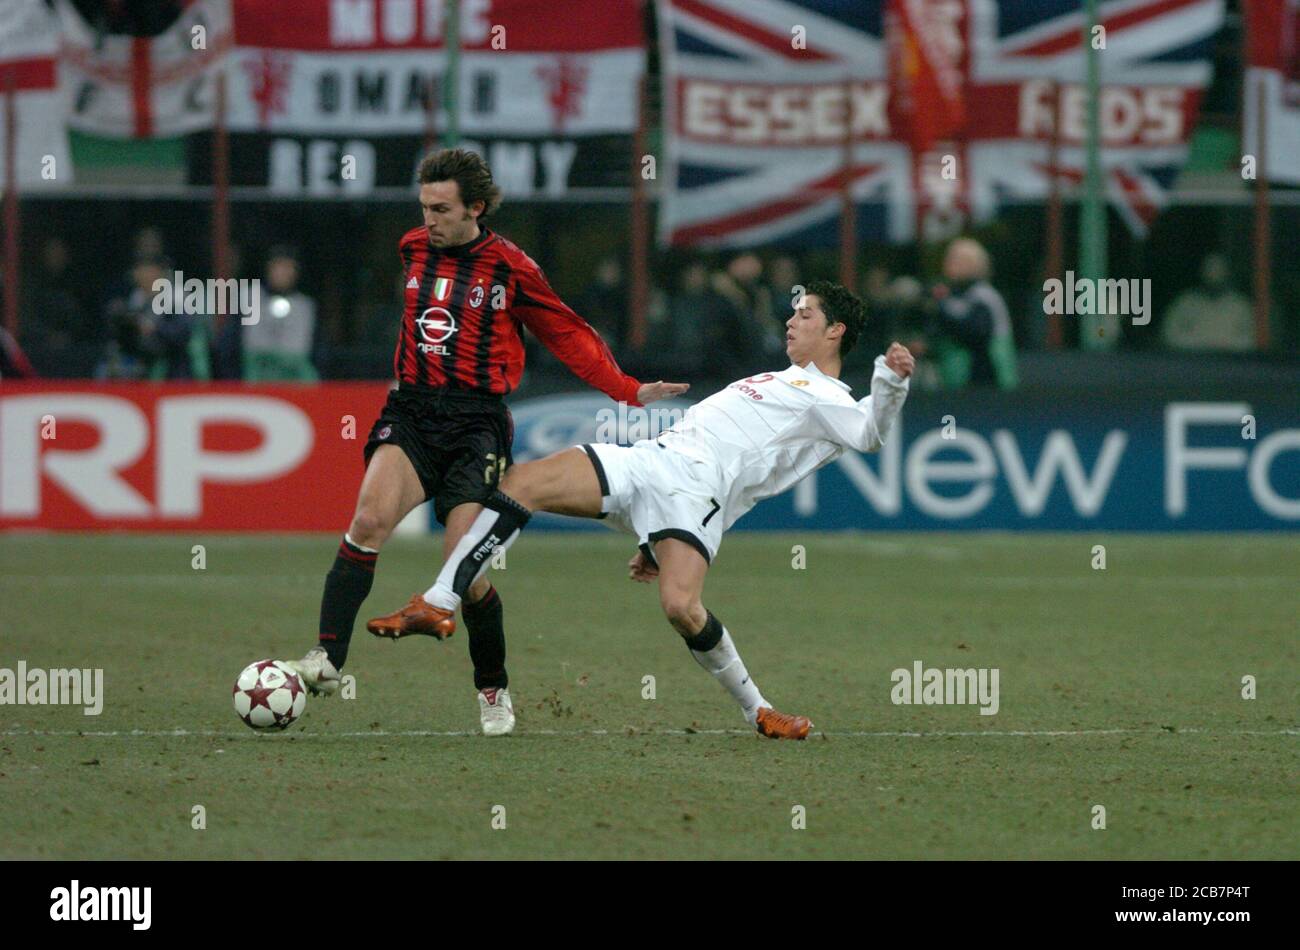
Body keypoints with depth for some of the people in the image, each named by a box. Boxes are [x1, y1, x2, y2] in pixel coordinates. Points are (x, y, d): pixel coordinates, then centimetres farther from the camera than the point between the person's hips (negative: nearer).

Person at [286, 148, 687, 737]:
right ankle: (327, 659, -28)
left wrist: (627, 391, 0)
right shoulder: (413, 250, 10)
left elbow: (567, 335, 6)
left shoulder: (510, 268, -3)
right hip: (411, 413, 3)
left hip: (477, 422, -3)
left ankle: (493, 689, 15)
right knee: (370, 518, -24)